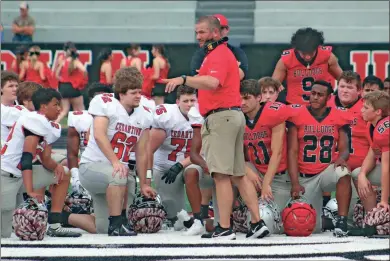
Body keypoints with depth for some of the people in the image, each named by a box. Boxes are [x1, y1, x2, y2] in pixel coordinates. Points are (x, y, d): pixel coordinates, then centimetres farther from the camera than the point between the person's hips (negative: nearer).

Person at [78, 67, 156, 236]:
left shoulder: (144, 116, 7)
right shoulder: (104, 103, -11)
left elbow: (141, 153, 12)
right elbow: (99, 135, -23)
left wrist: (143, 185, 13)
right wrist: (115, 162, -34)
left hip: (120, 169, 6)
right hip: (91, 165, -6)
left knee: (103, 229, -3)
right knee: (118, 176, -39)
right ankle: (116, 224, -28)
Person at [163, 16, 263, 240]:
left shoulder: (219, 55, -11)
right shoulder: (221, 53, 23)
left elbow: (212, 82, -28)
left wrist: (184, 80, -34)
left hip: (222, 116, -11)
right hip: (233, 115, 11)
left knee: (221, 175, -11)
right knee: (238, 175, 11)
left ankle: (225, 228, -13)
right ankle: (256, 223, 10)